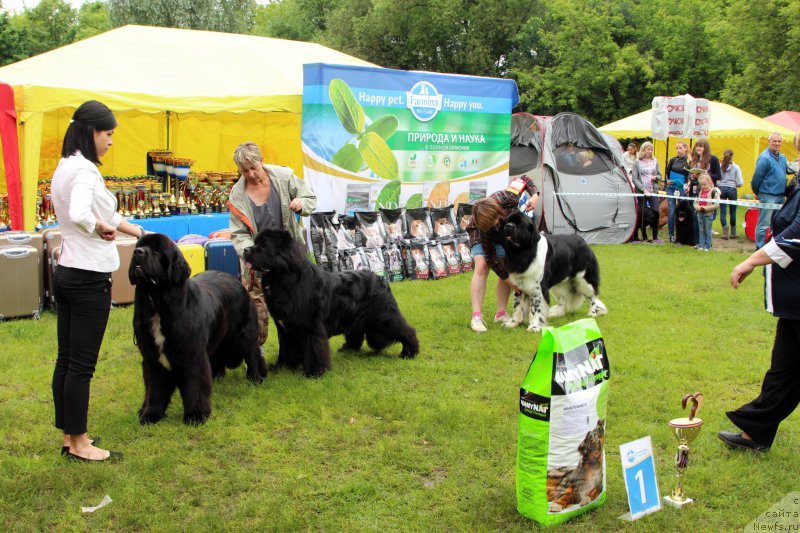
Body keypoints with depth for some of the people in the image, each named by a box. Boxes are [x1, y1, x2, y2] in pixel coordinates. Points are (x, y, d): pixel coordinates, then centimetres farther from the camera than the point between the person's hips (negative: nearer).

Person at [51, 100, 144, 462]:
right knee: (82, 364, 0)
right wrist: (104, 227, -16)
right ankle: (78, 445, 10)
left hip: (66, 273, 10)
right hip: (89, 278, -10)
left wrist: (139, 232, 28)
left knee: (66, 359, 13)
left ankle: (69, 436, 24)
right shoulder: (84, 169, -17)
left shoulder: (65, 166, 13)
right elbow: (79, 214, -36)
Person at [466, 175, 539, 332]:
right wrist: (508, 279, -29)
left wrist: (535, 195, -36)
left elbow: (524, 179, -20)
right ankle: (476, 316, -23)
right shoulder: (482, 230, -42)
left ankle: (501, 313, 0)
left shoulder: (506, 198, -40)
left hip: (503, 232, 4)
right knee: (482, 266, -24)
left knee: (507, 268, -9)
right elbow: (490, 257, -31)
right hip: (479, 233, -4)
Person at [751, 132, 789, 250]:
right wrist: (756, 193, -4)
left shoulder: (782, 157, 11)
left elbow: (787, 169, 26)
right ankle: (760, 249, -1)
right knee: (763, 224, -5)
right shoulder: (764, 158, -14)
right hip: (767, 196, -8)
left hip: (780, 196, 8)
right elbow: (757, 177, -11)